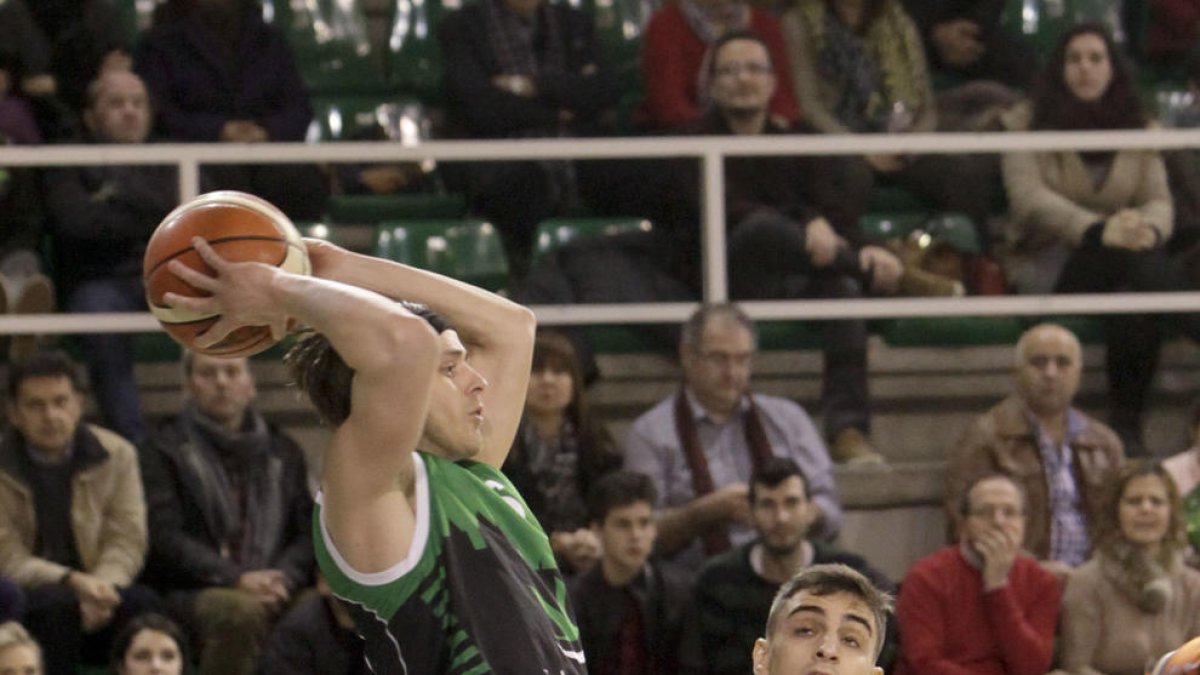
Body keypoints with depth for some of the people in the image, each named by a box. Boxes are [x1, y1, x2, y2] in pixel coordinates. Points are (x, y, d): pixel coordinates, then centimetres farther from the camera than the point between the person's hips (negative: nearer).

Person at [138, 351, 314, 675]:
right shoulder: (164, 449, 11)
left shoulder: (282, 451, 25)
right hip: (194, 592, -3)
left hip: (277, 590, 3)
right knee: (242, 612, -39)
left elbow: (308, 531, 17)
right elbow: (164, 537, -1)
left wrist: (285, 578, -7)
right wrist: (236, 578, -14)